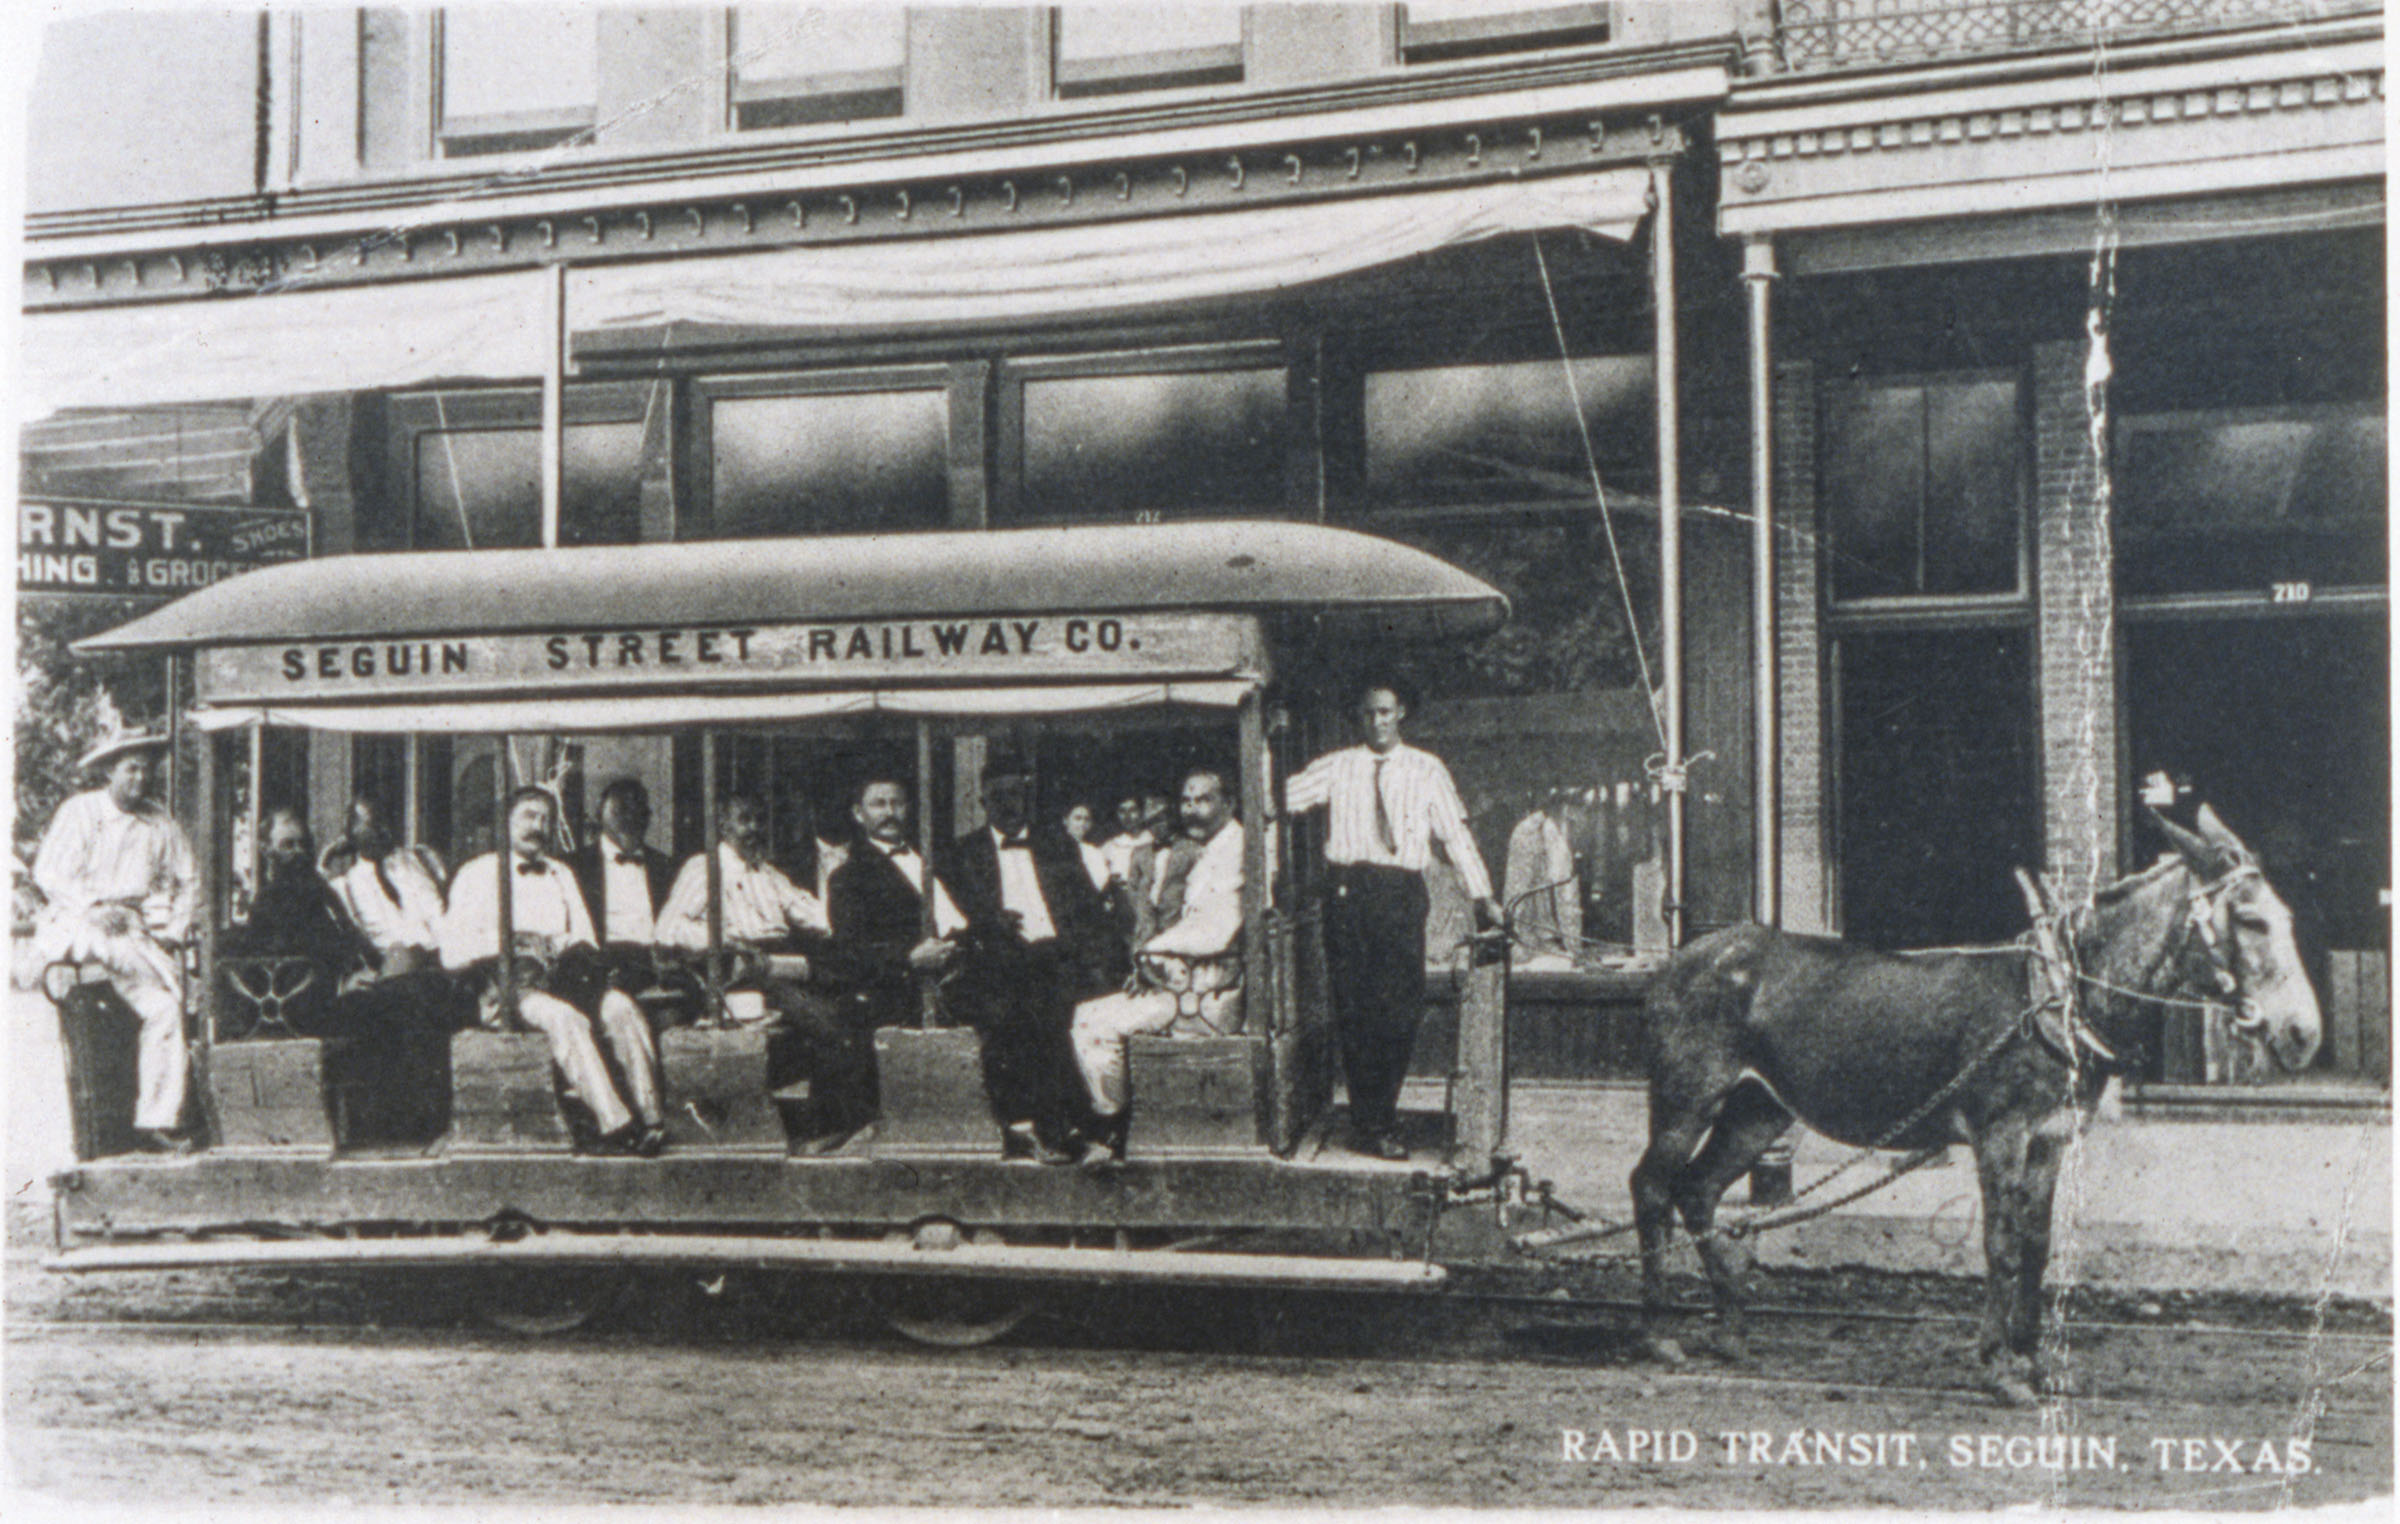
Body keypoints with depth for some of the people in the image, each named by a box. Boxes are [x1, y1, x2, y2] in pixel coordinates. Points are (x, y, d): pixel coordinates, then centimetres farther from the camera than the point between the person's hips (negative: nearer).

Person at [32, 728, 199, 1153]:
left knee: (168, 1009, -20)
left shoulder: (161, 826, 15)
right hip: (78, 926, -5)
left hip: (143, 930, 5)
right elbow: (48, 872, -3)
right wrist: (97, 909, -14)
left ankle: (158, 1121, -19)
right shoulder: (80, 812, 4)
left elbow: (188, 881, 19)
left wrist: (175, 930, 3)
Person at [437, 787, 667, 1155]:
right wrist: (505, 942, -13)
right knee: (565, 1019, -36)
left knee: (622, 1010, -27)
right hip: (510, 986, -5)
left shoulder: (561, 875, 28)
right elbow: (452, 952, 1)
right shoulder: (478, 873, 11)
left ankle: (650, 1116, -36)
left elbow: (584, 939, 21)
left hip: (563, 979, 5)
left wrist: (578, 951, -3)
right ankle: (614, 1122, -45)